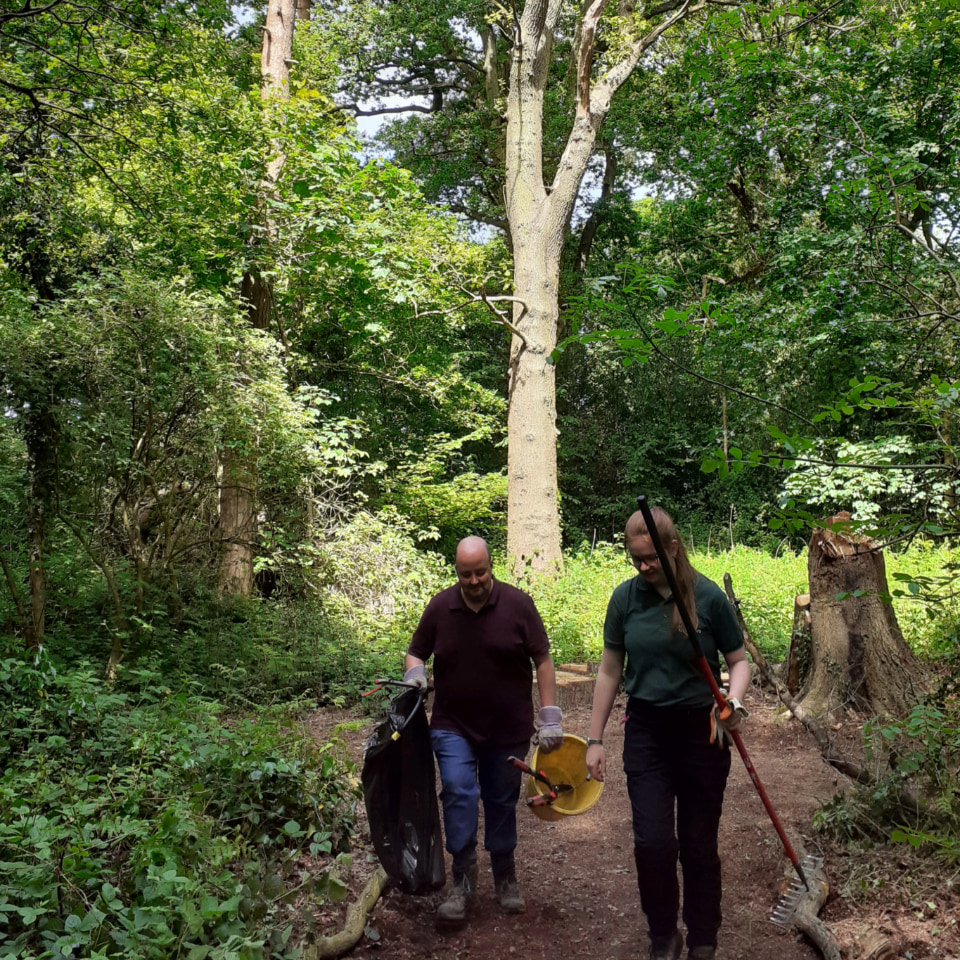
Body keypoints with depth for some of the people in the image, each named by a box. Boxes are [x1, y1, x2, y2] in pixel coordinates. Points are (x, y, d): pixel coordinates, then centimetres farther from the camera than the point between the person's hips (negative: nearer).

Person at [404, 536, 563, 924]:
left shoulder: (517, 604, -9)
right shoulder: (440, 606, -4)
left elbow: (542, 659, -5)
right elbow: (416, 652, 9)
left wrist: (550, 715, -9)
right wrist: (414, 672, -15)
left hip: (509, 729, 0)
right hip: (453, 727, 1)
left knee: (502, 803, 12)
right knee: (458, 794, -15)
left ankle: (506, 878, 31)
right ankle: (463, 881, -2)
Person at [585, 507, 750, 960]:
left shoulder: (707, 596, -10)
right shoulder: (626, 597, -3)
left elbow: (739, 660, 0)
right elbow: (610, 671, 4)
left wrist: (734, 702, -21)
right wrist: (595, 739, 5)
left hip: (701, 733, -1)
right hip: (646, 732, 1)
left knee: (699, 845, 10)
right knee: (652, 842, -2)